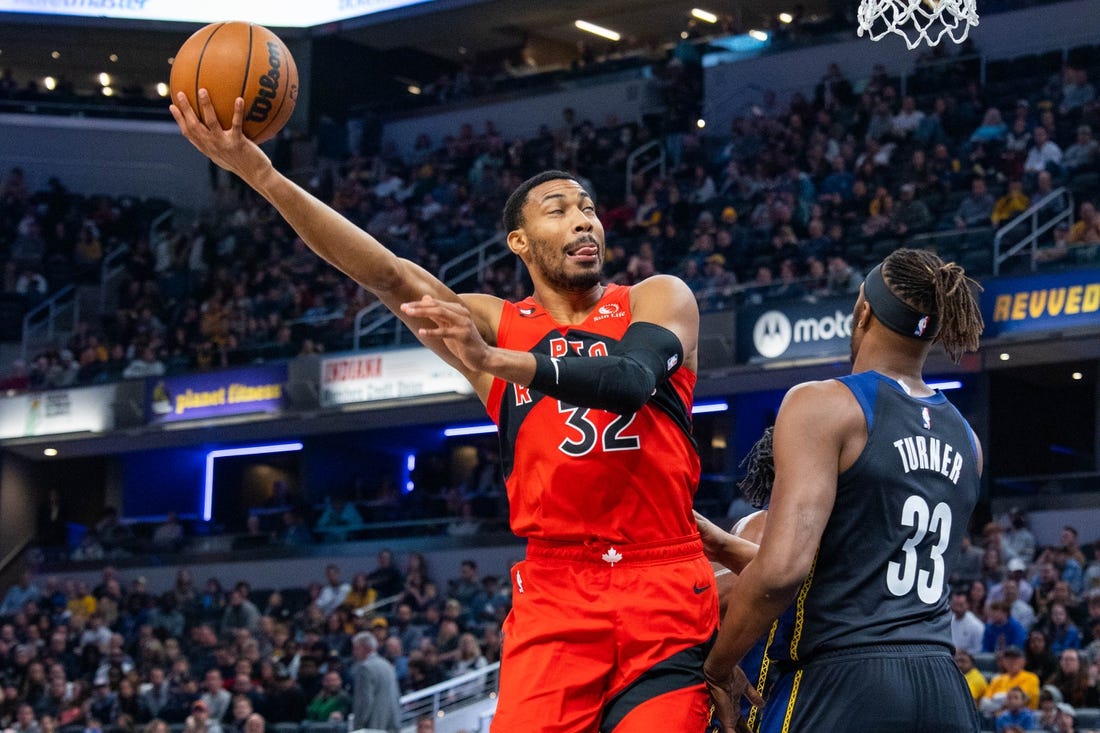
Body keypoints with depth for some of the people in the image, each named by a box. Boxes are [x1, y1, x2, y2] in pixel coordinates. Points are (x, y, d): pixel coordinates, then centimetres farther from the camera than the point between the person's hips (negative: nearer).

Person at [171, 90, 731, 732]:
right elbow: (390, 275, -4)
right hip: (554, 591, 1)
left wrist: (495, 360, -30)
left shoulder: (659, 299, 7)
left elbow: (630, 380, -15)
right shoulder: (495, 323, 11)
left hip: (664, 589, -1)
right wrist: (261, 174, -18)